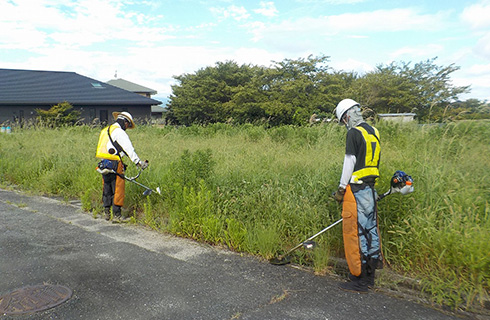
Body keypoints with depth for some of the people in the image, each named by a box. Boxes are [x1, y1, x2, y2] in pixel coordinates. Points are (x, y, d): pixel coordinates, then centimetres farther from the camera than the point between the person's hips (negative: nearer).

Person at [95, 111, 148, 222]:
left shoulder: (104, 131, 19)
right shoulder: (120, 132, -9)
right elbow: (129, 150, -13)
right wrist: (140, 163, -10)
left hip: (103, 165, 9)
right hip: (114, 165, -9)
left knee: (107, 190, 16)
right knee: (118, 190, -3)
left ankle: (106, 212, 24)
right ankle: (116, 215, 0)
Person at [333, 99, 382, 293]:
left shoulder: (354, 133, -11)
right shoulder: (373, 132, 14)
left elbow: (350, 162, -14)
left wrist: (341, 188, -9)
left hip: (356, 189, -9)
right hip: (371, 189, 9)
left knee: (355, 233, -1)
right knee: (370, 230, 13)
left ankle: (359, 280, 8)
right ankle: (369, 276, 25)